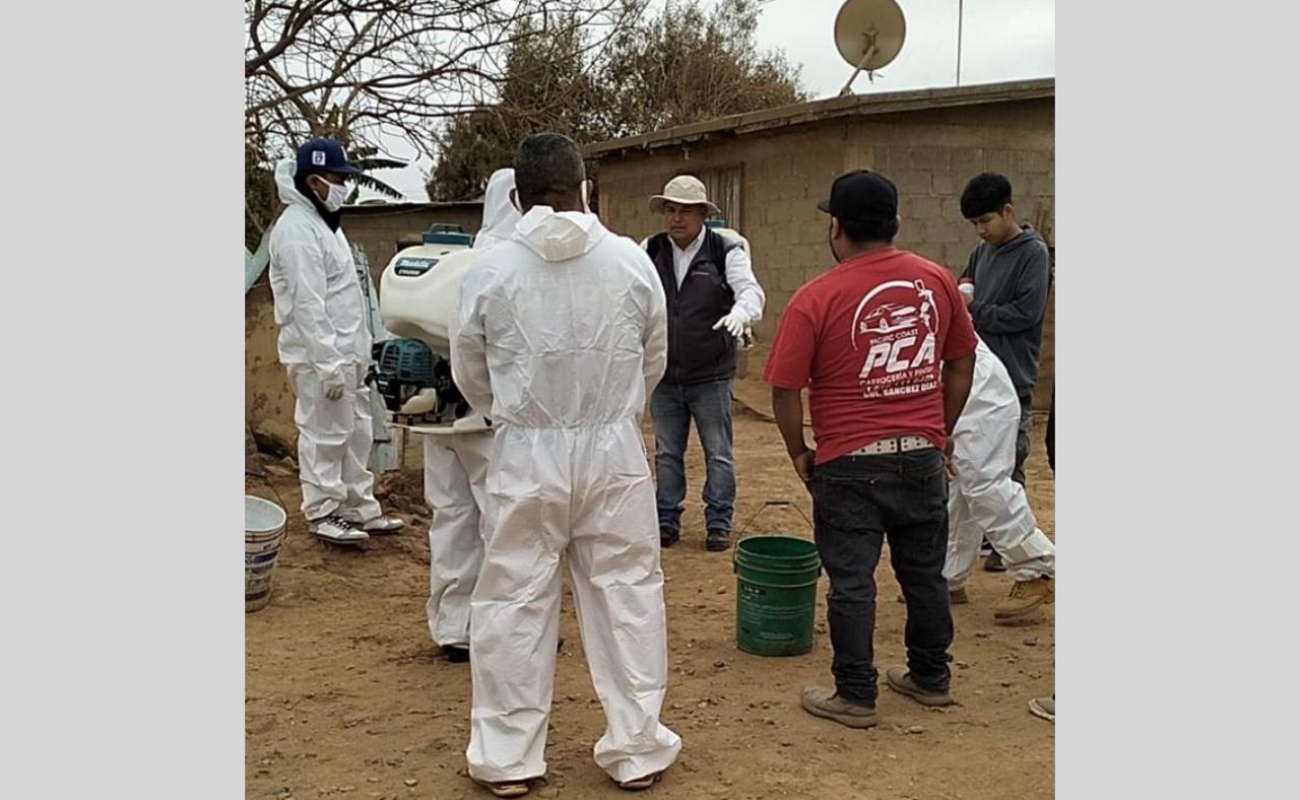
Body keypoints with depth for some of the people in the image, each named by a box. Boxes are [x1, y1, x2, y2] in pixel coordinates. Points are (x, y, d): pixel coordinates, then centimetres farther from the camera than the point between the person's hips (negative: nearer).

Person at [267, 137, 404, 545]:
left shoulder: (323, 220, 14)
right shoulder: (297, 228, -18)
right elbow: (308, 304, -23)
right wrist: (329, 362, -25)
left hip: (346, 352, 10)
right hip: (319, 356, -10)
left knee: (357, 433, 16)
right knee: (325, 436, 0)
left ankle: (360, 507, 26)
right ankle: (322, 515, 12)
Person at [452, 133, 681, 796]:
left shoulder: (491, 269, -8)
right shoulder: (631, 261, -5)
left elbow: (470, 374, 5)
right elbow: (653, 362, 7)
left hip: (525, 455, -1)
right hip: (615, 450, 1)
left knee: (514, 603, 10)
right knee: (627, 596, 12)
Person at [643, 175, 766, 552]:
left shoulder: (726, 252, -6)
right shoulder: (650, 251, 4)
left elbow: (750, 290, -18)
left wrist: (740, 313, -41)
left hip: (711, 376, -3)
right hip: (664, 375, 3)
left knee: (718, 453, 7)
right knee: (666, 453, 14)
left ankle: (719, 523, 21)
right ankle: (667, 521, 27)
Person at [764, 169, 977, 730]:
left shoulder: (816, 298, -13)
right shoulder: (937, 280, 1)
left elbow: (785, 389, -12)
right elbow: (961, 364, 10)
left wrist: (799, 453, 3)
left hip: (849, 464, -5)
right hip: (924, 456, 5)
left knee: (851, 582, 6)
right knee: (924, 571, 18)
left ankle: (856, 696, 15)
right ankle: (931, 677, 33)